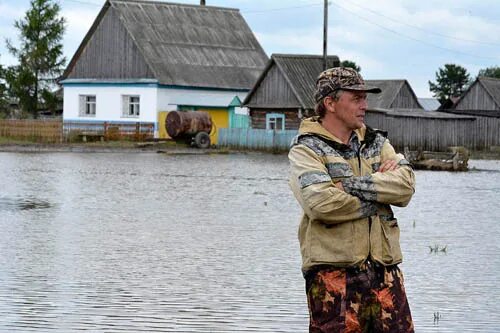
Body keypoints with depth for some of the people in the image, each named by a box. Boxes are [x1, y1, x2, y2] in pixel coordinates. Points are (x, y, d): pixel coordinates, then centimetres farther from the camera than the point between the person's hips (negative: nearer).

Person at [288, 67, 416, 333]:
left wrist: (352, 185, -11)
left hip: (384, 270, 5)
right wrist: (379, 191, -5)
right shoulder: (306, 150, 0)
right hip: (333, 273, -5)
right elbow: (322, 203, -18)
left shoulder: (376, 142, 17)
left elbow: (406, 185, -1)